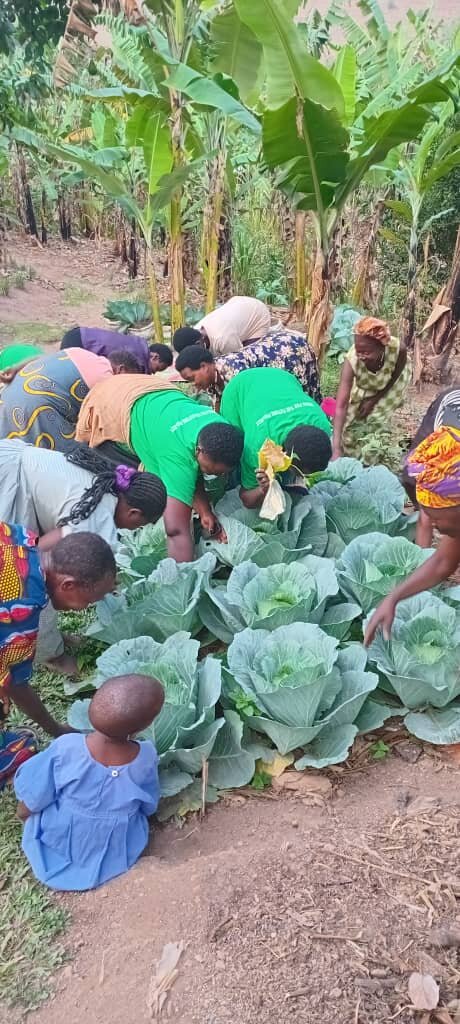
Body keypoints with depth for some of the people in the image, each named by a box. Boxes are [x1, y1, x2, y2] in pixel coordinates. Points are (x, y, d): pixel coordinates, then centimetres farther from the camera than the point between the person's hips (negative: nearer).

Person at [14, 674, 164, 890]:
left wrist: (23, 811, 8)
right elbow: (149, 808, -7)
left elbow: (28, 806, -15)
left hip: (57, 847, 0)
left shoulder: (66, 748, -31)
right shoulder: (146, 758, -28)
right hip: (114, 858, 0)